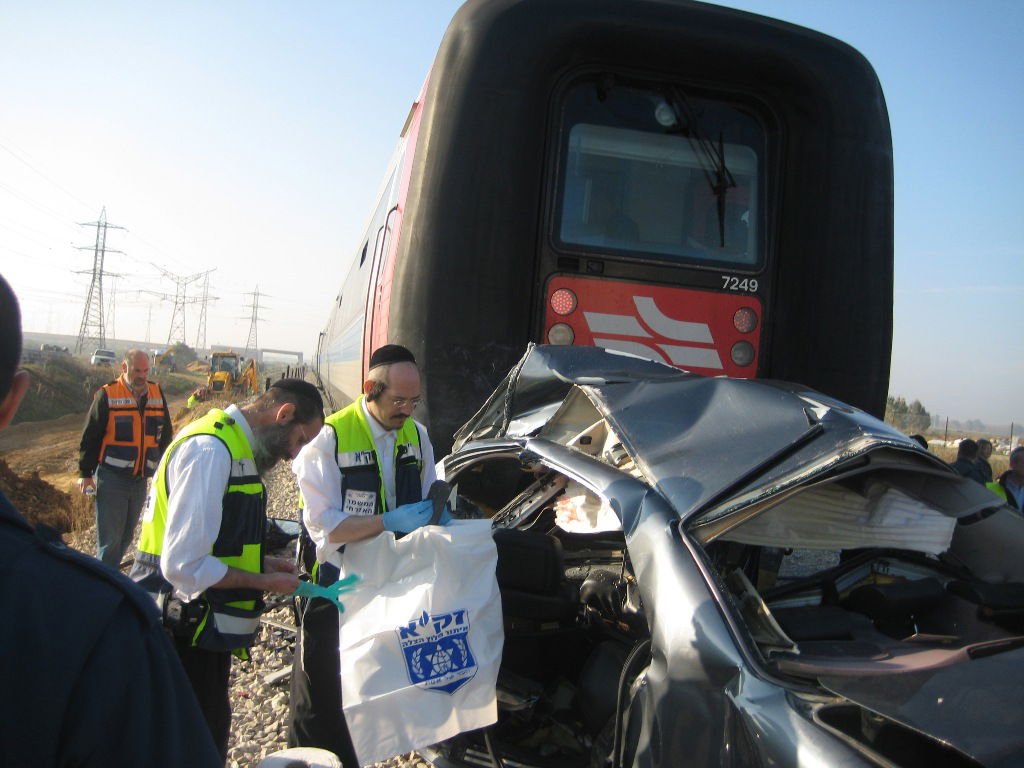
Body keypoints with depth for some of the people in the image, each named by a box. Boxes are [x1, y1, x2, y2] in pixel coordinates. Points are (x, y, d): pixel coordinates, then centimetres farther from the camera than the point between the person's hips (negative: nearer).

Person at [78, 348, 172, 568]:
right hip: (111, 477, -5)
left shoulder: (157, 393, 6)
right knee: (110, 536, -3)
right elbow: (89, 437, -3)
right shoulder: (107, 395, -7)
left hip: (141, 478, 5)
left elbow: (165, 435, 16)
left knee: (126, 534, 13)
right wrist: (85, 473, -4)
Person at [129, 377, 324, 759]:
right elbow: (184, 564, -26)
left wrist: (262, 561, 6)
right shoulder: (211, 450, -22)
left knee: (210, 737, 21)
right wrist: (265, 582, -15)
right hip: (184, 636, -9)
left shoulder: (233, 445, 9)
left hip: (203, 630, 9)